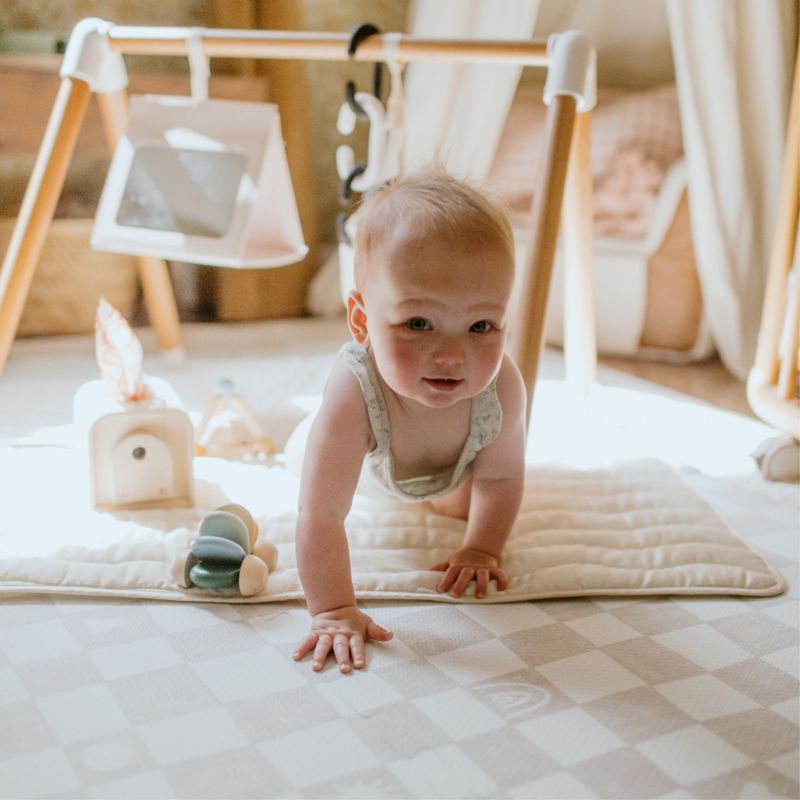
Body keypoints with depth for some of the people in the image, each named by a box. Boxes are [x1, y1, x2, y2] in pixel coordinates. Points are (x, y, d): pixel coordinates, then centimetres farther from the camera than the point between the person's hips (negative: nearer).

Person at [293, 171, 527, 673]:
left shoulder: (502, 387, -44)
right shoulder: (354, 395, -52)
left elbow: (500, 478, -23)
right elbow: (321, 517, -46)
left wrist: (482, 548, -18)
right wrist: (333, 609, -45)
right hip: (370, 454, -1)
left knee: (460, 505, 30)